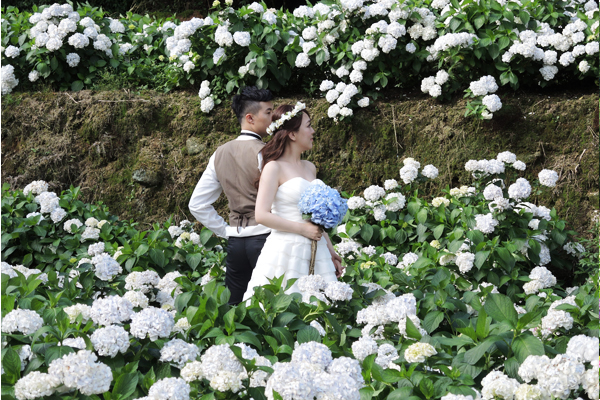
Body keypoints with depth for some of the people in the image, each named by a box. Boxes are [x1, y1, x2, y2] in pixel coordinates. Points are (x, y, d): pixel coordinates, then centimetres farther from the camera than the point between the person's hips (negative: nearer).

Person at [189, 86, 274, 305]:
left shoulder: (221, 154, 11)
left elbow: (197, 204, 13)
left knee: (233, 309, 10)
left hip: (235, 240, 7)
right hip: (264, 236, -7)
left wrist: (226, 231, 14)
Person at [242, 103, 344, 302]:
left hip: (315, 253, 7)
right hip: (286, 250, -7)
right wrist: (302, 229, -13)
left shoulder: (309, 168, 16)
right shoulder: (274, 168, -5)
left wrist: (330, 249, 21)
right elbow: (262, 215, -12)